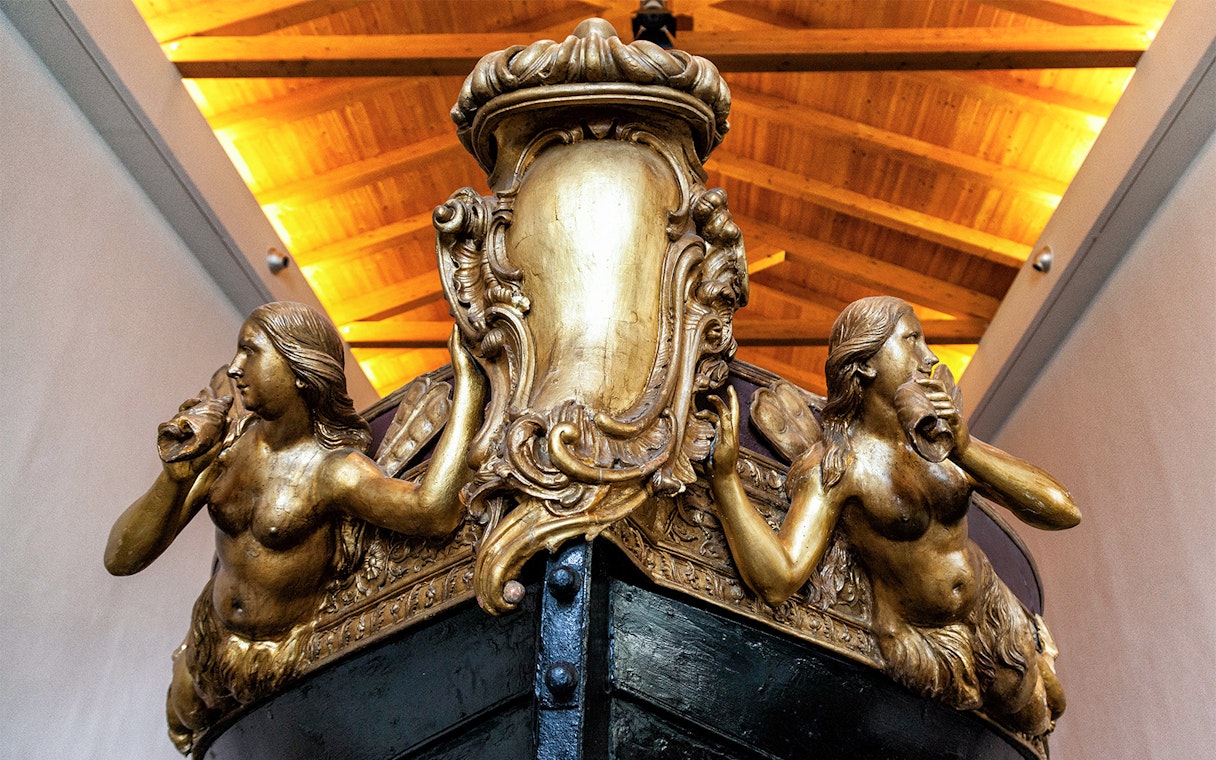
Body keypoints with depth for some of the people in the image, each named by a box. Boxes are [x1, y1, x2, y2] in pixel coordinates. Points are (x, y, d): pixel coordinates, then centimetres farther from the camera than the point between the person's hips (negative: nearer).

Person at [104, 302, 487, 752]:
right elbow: (122, 559, -17)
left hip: (290, 668, -5)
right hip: (212, 643, 5)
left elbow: (434, 512, -52)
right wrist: (176, 477, -35)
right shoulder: (225, 443, -16)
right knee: (187, 725, 33)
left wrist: (468, 385, -45)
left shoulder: (333, 470, -30)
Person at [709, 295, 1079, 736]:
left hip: (993, 616, 4)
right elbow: (777, 581, -35)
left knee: (1049, 711, 28)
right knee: (1031, 726, 23)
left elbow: (1063, 513, -16)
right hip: (921, 647, -4)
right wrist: (724, 471, -44)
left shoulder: (939, 439, -10)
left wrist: (965, 449, -28)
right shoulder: (835, 465, -23)